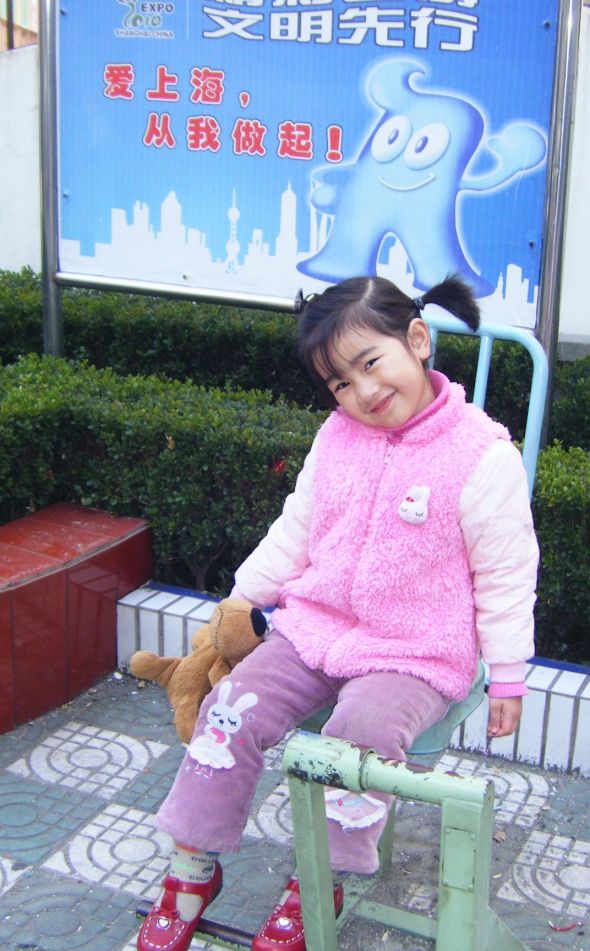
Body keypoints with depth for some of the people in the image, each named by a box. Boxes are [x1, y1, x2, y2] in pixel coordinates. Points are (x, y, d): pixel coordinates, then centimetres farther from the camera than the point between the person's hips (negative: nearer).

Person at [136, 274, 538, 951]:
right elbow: (296, 528, 15)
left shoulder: (483, 457, -14)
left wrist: (507, 678, -3)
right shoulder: (337, 437, 2)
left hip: (416, 654, -5)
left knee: (363, 729, -30)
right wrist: (243, 597, 14)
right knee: (231, 710, -12)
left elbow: (505, 576, -7)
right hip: (316, 625, 5)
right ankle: (192, 868, 6)